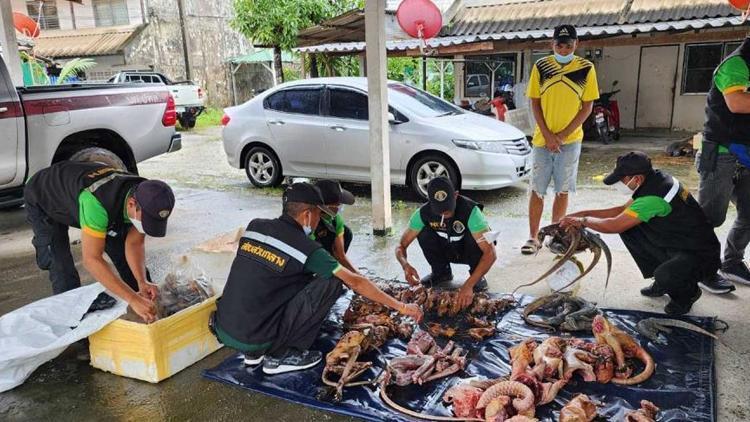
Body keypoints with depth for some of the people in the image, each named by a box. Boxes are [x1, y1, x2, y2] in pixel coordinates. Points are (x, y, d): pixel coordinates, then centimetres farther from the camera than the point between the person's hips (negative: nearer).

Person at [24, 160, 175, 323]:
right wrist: (133, 299, -50)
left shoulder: (146, 197, -27)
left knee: (123, 254, 2)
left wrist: (142, 282, -34)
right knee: (63, 270, -17)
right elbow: (92, 260, -46)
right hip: (43, 200, -5)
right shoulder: (97, 202, -48)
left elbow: (134, 243, -18)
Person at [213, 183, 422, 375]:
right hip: (254, 339, -7)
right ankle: (281, 355, 2)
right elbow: (355, 282, -8)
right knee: (332, 282, -6)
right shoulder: (306, 248, -12)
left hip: (222, 331, 7)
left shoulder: (255, 226, 4)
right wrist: (401, 307, 2)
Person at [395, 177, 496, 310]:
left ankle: (477, 277, -7)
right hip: (447, 250, 3)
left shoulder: (470, 210, -35)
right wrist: (405, 265, -41)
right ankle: (441, 272, 0)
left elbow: (491, 253, -42)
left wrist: (469, 285, -50)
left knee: (473, 236, -35)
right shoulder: (423, 213, -24)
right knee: (423, 233, -25)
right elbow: (401, 245, -18)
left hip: (469, 251, -2)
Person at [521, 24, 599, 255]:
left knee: (562, 191, 5)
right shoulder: (541, 66, 1)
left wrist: (562, 135, -10)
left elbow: (587, 107, -1)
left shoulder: (586, 68, -1)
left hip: (570, 140, 0)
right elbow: (535, 104, 2)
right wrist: (548, 136, -8)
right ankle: (533, 237, 9)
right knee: (537, 191, 2)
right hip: (542, 139, 1)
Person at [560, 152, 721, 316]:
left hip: (700, 255, -9)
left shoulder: (654, 197, -30)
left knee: (664, 276, -36)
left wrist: (583, 221, -9)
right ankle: (662, 280, 13)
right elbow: (623, 210, 10)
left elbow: (614, 225, -24)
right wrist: (585, 213, 4)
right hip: (673, 245, 9)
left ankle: (688, 292, 3)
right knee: (627, 227, 0)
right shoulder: (654, 180, 0)